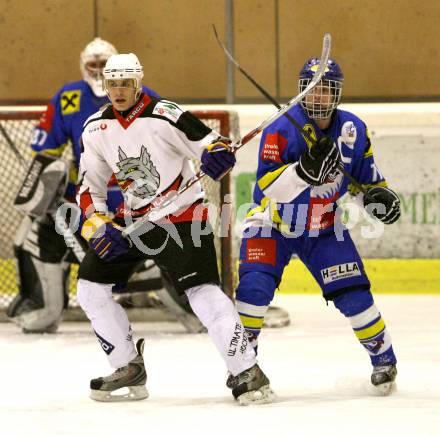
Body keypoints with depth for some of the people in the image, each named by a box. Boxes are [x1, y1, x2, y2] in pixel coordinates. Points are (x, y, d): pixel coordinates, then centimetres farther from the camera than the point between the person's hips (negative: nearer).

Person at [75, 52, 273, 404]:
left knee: (203, 291, -19)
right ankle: (130, 371, 11)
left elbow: (213, 144, -15)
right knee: (91, 286, 0)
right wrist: (99, 227, -8)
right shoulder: (96, 130, 1)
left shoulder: (164, 116, -17)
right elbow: (89, 188, 7)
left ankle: (248, 372, -14)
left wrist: (218, 152, -38)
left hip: (183, 216, -6)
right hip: (133, 220, 6)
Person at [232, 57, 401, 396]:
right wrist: (304, 170, -45)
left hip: (325, 229, 3)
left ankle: (384, 357, 13)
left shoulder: (353, 130, -7)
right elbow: (267, 187, -30)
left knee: (352, 292, -7)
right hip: (274, 224, -3)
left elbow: (366, 173, 10)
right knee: (255, 285, -21)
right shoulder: (281, 130, -21)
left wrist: (378, 194, -11)